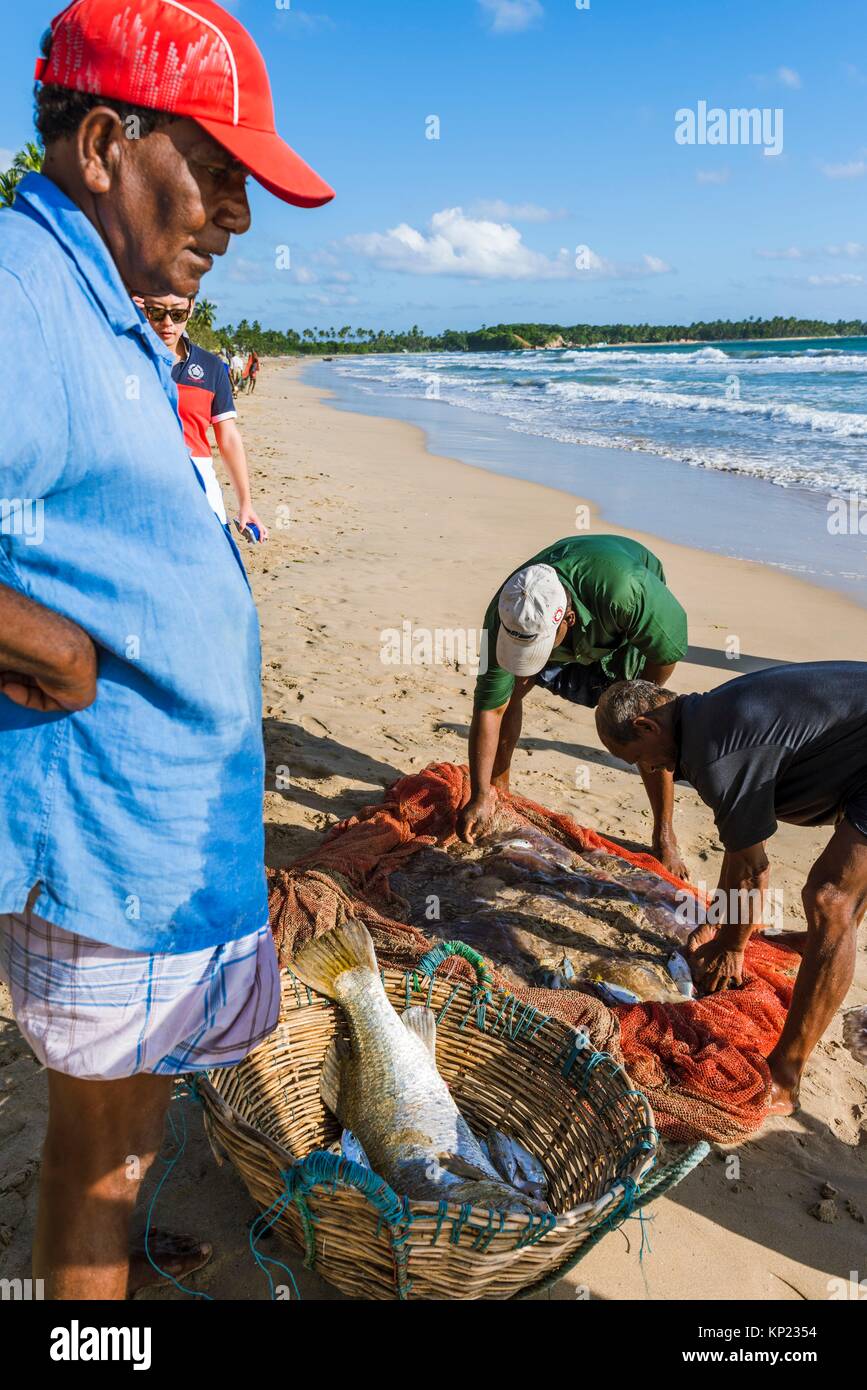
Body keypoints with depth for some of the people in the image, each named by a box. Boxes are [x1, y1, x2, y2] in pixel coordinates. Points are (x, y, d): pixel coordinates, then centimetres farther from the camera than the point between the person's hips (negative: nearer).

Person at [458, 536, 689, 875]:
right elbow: (489, 708, -29)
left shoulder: (623, 590, -49)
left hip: (633, 624, -3)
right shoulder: (504, 617, -36)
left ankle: (664, 837, -1)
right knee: (506, 690, -12)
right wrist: (480, 797, -30)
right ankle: (498, 790, 9)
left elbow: (668, 650, -30)